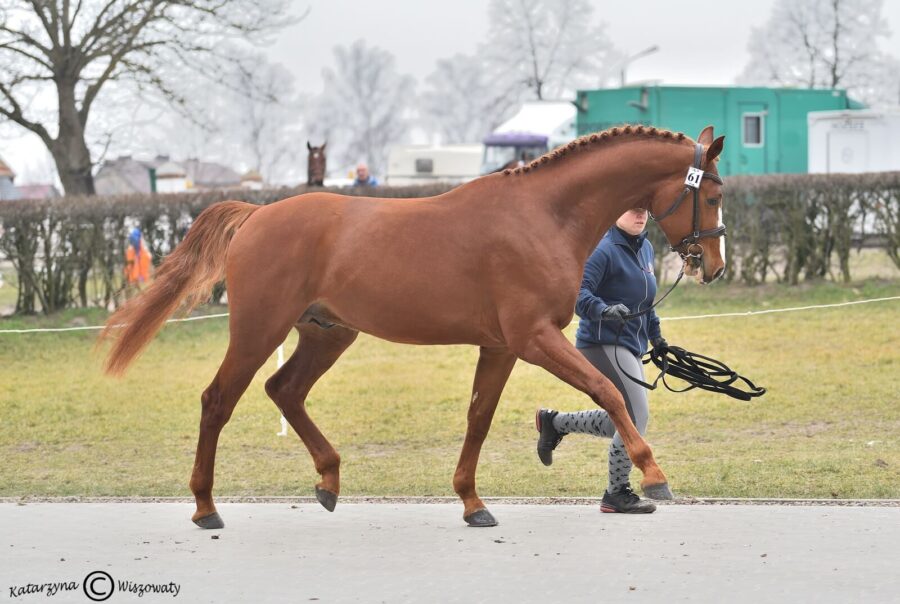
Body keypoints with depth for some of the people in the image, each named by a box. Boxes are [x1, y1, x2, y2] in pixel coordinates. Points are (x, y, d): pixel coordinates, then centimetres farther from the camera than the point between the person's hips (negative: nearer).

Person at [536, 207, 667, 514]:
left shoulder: (645, 249, 13)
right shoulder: (604, 250, -15)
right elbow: (578, 292, -25)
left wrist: (656, 337, 27)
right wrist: (603, 310, -41)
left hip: (629, 348, 10)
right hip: (603, 344, -10)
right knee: (636, 417, -12)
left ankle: (553, 422, 29)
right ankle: (616, 494, 0)